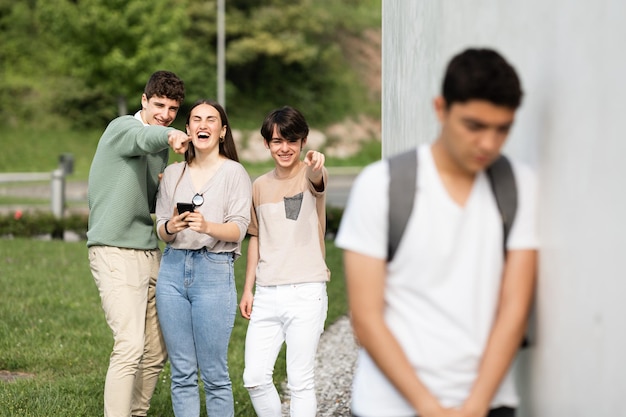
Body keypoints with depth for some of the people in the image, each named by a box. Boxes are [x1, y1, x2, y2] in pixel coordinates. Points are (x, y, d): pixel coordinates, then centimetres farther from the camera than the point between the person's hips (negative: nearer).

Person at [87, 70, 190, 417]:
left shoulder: (161, 148, 18)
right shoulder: (123, 128, -7)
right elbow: (145, 136, -33)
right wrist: (169, 136, -55)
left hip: (149, 253, 9)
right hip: (115, 253, -9)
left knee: (156, 351, 10)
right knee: (130, 346, -19)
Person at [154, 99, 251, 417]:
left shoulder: (234, 173, 3)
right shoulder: (173, 173, 15)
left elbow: (238, 229, -6)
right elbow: (160, 229, 13)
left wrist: (207, 226, -25)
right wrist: (171, 227, -10)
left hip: (214, 271, -4)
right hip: (173, 269, 4)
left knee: (214, 373, -5)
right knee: (181, 372, 4)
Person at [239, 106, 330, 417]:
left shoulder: (310, 175, -5)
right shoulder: (260, 186, 11)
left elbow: (317, 180, -31)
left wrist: (315, 167, -55)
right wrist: (248, 289, 12)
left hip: (306, 293, -5)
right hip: (266, 295, 5)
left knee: (300, 381, -2)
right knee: (254, 378, 1)